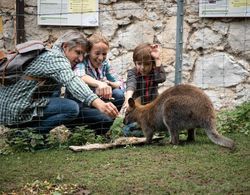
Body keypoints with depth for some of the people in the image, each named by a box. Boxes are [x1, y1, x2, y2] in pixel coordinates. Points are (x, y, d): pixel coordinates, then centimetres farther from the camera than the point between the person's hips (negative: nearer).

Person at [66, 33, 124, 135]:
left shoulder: (104, 63, 1)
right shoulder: (81, 63, -17)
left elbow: (119, 84, -2)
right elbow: (80, 77, -42)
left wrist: (107, 83, -25)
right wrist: (99, 84, -62)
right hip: (78, 105, -7)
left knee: (118, 94, -16)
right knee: (105, 119, -30)